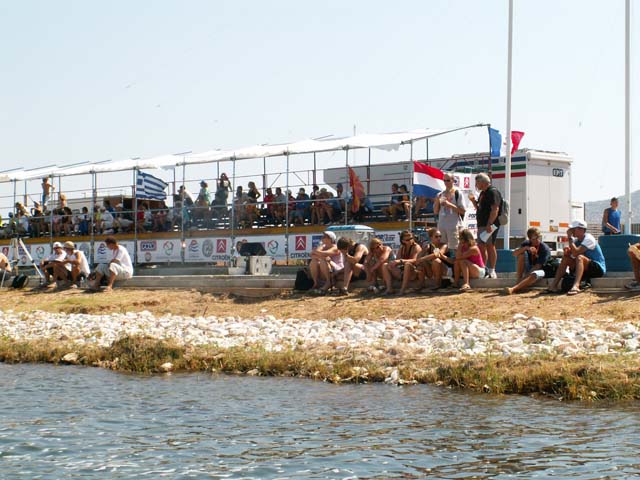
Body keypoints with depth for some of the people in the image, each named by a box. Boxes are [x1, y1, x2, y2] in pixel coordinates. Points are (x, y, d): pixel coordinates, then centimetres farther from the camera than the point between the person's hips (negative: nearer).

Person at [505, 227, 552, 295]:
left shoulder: (545, 249, -19)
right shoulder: (526, 244, -3)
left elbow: (538, 266, -24)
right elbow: (514, 253, -17)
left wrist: (525, 277, -31)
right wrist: (526, 248, -33)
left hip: (539, 270, -5)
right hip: (528, 270, 5)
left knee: (535, 274, -41)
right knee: (522, 253, -18)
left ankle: (513, 289, -53)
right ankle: (519, 281, -24)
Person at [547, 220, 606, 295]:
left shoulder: (588, 238, -17)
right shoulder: (576, 240, 9)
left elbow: (576, 253, -29)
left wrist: (570, 238, -22)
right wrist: (567, 251, -19)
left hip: (599, 268, -8)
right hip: (586, 270, 8)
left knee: (579, 257, -33)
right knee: (565, 258, -3)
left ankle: (576, 286, -54)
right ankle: (554, 285, -11)